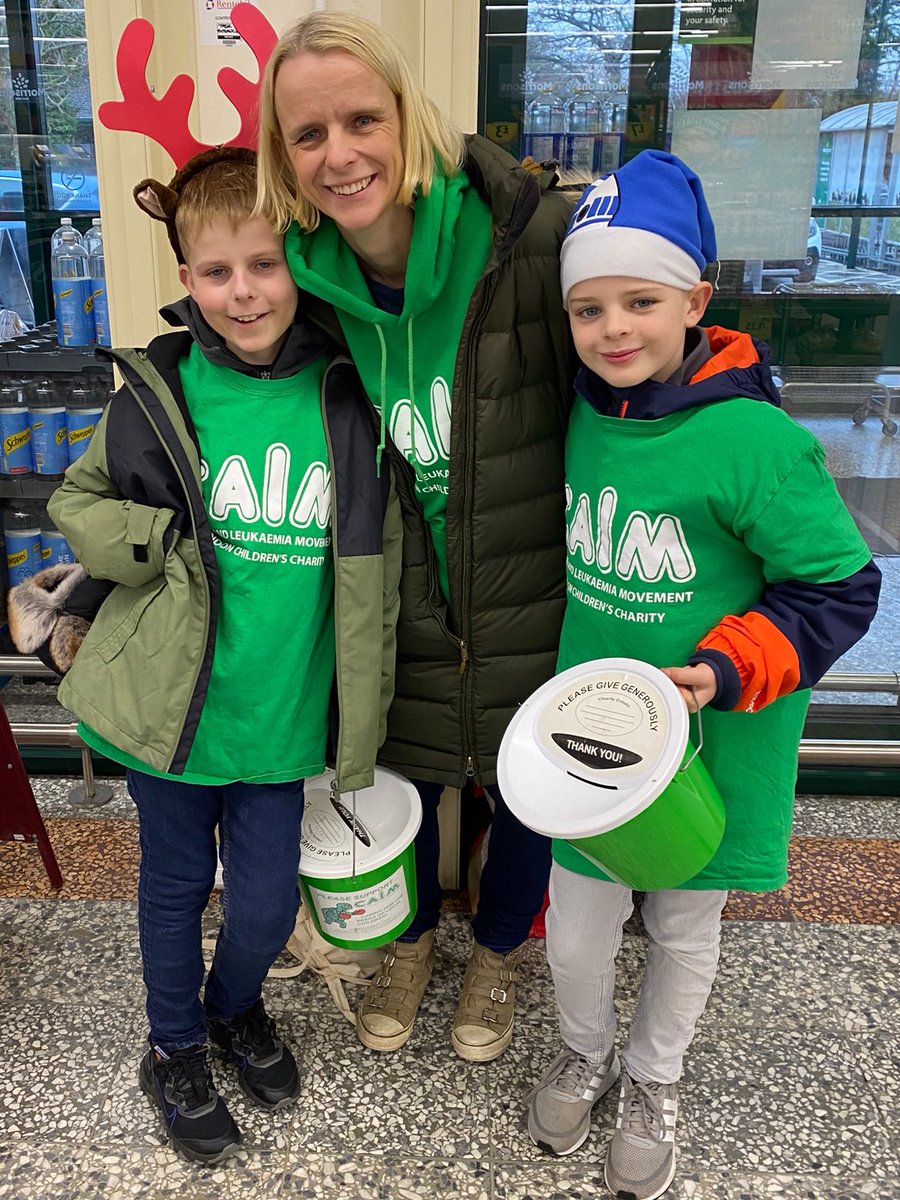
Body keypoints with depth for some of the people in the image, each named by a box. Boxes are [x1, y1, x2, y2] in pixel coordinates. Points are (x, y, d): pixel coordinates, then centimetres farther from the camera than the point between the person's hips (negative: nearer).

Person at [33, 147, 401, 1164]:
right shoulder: (157, 395, -9)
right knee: (176, 885, 18)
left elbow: (372, 575, -1)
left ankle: (236, 1007, 49)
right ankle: (176, 1047, 46)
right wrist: (166, 539, -18)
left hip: (280, 714, 1)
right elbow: (79, 506, 4)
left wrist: (358, 732, 1)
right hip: (169, 702, 0)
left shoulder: (347, 403, -7)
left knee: (267, 904, 14)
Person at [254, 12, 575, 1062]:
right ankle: (412, 941, 57)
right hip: (400, 617, 3)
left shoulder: (533, 236, -21)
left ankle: (496, 954, 54)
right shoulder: (303, 286, -9)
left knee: (524, 799, 20)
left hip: (534, 608, -2)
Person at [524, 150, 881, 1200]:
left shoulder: (756, 443, -23)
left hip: (709, 746, -3)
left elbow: (838, 588, -14)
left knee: (683, 930, 20)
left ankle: (652, 1082, 50)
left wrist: (728, 670, -25)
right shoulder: (584, 413, -4)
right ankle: (583, 1055, 49)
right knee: (575, 931, 15)